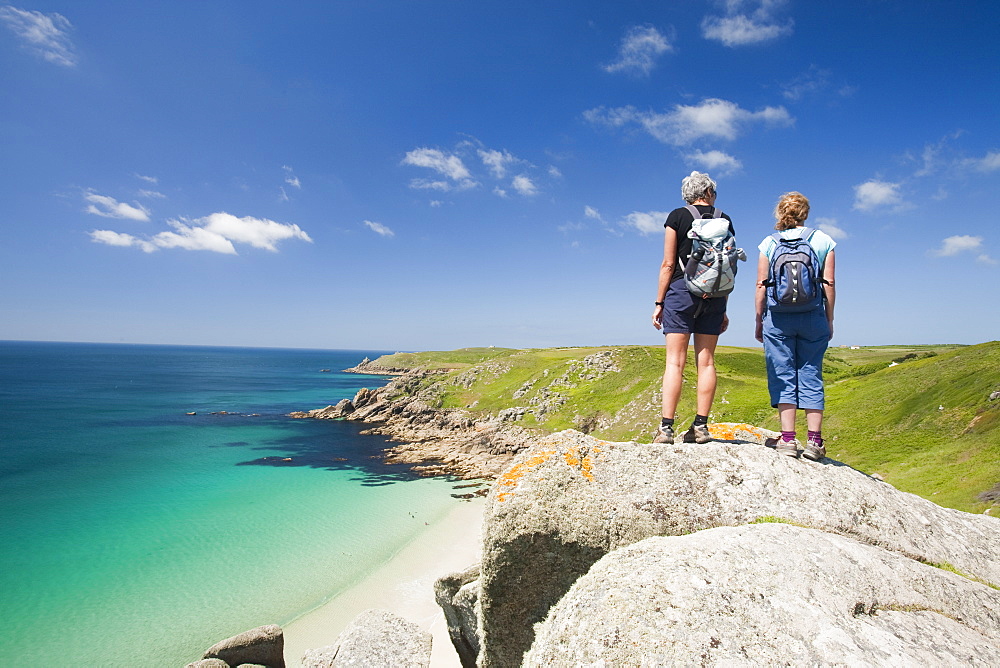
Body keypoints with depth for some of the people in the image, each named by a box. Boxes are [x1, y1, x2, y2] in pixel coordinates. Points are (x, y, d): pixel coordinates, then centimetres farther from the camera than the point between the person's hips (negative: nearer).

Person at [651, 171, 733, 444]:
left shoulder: (677, 216, 1)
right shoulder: (725, 220, 11)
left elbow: (668, 264, -4)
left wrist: (659, 302, 0)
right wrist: (723, 309, 16)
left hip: (682, 290, -3)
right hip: (715, 296, 3)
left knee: (675, 362, -6)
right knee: (706, 361, 5)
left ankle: (666, 427, -9)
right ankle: (701, 426, 6)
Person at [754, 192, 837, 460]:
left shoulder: (769, 243, 4)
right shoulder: (823, 241, 6)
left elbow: (761, 285, 2)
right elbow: (829, 284, 3)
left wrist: (759, 321, 9)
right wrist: (829, 320, 11)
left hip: (777, 316, -1)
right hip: (813, 317, 1)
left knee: (782, 376, 3)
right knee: (811, 376, 7)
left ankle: (788, 439, 0)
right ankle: (814, 441, 7)